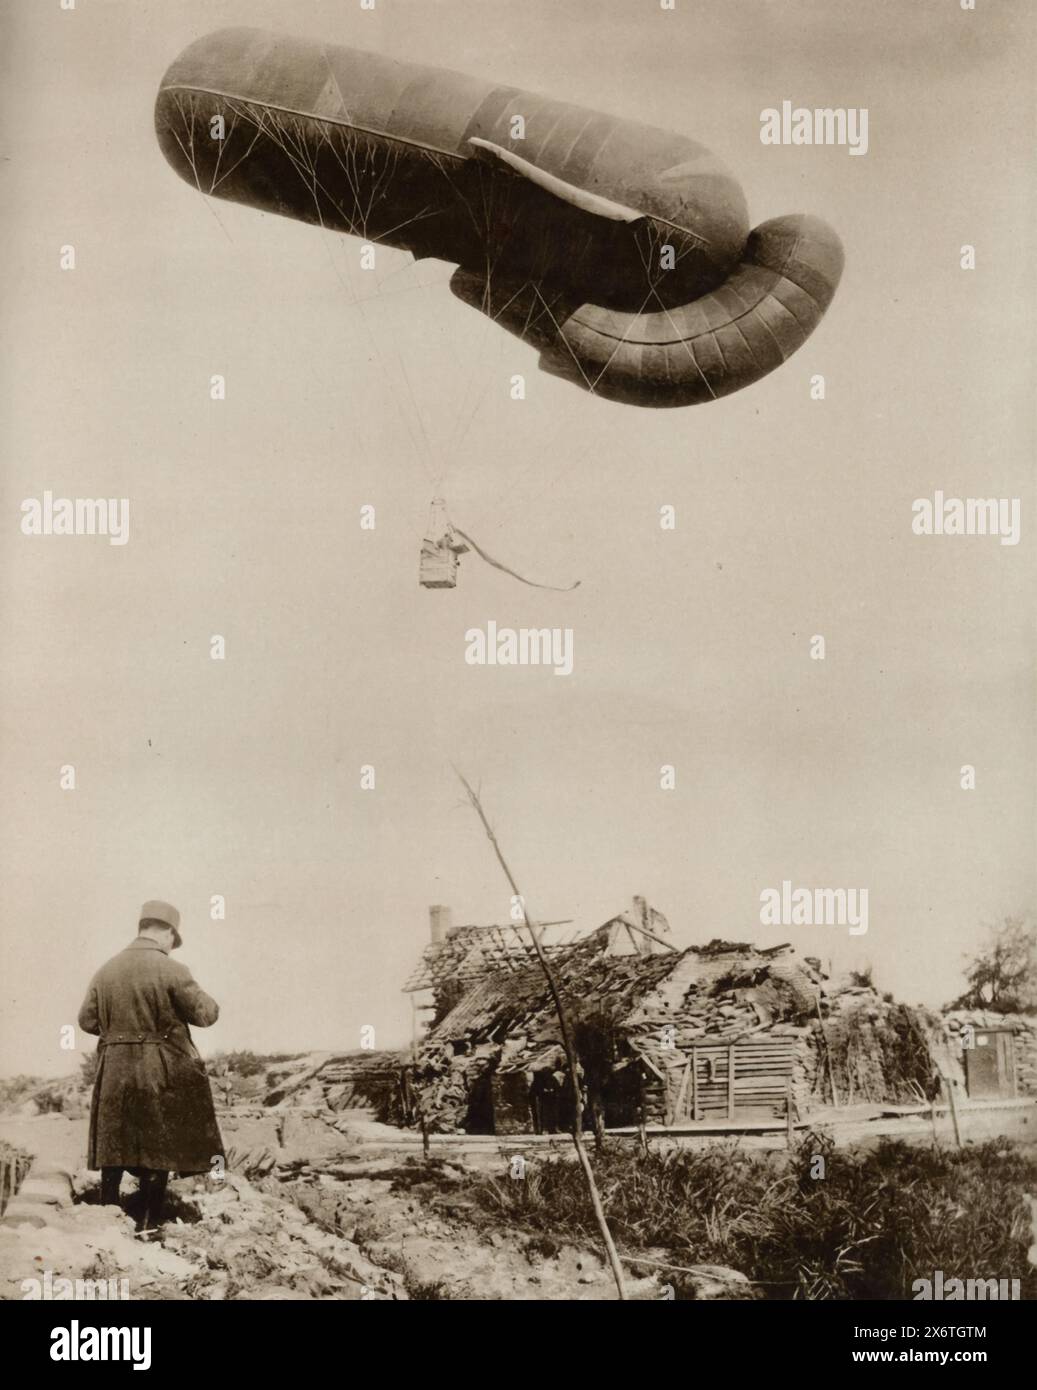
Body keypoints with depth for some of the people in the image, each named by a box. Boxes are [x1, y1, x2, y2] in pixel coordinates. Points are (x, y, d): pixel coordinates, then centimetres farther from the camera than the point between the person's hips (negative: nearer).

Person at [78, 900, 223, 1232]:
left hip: (113, 1071, 4)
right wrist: (209, 1002, 12)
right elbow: (206, 1014, -9)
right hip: (161, 1071, -4)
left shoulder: (106, 970, 2)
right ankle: (147, 1224, 9)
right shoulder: (172, 971, -12)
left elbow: (87, 1020, 7)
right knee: (158, 1148, 6)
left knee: (114, 1146, 15)